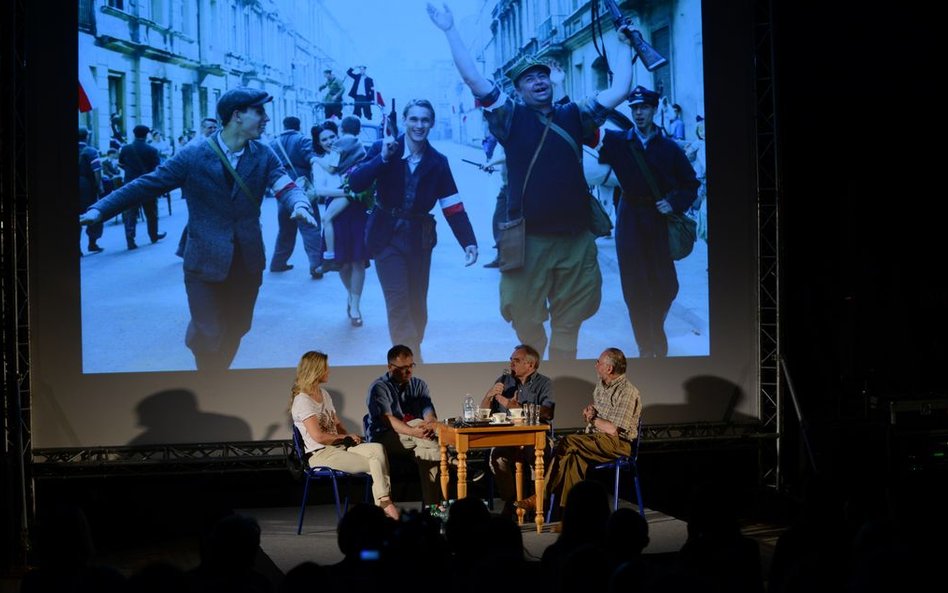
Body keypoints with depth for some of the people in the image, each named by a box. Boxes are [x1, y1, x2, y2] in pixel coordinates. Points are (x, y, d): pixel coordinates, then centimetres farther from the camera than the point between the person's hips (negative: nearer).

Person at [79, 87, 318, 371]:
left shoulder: (263, 156, 2)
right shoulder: (194, 156, -8)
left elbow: (285, 185, -10)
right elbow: (146, 185, -7)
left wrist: (300, 204, -35)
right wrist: (99, 209, -16)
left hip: (248, 263, 4)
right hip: (206, 263, -3)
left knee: (235, 331, 14)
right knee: (208, 337, -5)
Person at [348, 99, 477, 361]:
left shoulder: (438, 162, -1)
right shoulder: (382, 148, -6)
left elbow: (453, 206, -5)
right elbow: (355, 184, -17)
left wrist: (469, 242, -15)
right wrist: (383, 157, -26)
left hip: (420, 238, 3)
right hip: (388, 237, -3)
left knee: (417, 305, 11)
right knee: (398, 304, -11)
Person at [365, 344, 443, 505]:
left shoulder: (419, 385, 12)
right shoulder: (379, 388, -4)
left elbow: (429, 414, -3)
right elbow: (387, 419, -20)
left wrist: (431, 424, -30)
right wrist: (413, 432, -38)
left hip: (414, 443, 4)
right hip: (383, 439, -4)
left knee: (429, 449, -32)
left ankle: (432, 505, -34)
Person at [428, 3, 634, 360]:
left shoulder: (574, 116, 9)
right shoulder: (512, 118, 2)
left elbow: (619, 90, 10)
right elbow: (474, 80, -4)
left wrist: (623, 45, 14)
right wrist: (450, 30, -5)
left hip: (576, 240, 2)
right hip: (529, 240, -2)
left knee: (568, 323, 10)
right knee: (525, 319, 7)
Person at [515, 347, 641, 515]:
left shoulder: (628, 392, -13)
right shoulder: (601, 385, 15)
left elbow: (614, 430, -19)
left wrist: (593, 420, -4)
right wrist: (589, 411, 5)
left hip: (617, 443, -8)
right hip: (595, 438, 8)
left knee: (567, 443, -26)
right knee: (573, 456, -26)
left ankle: (541, 496, -24)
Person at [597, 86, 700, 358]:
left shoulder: (669, 148, 1)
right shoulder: (617, 141, 1)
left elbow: (691, 183, 7)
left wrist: (675, 203, -8)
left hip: (660, 220, 1)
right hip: (630, 220, -1)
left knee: (665, 286, 3)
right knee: (636, 287, -1)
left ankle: (654, 329, 33)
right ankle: (646, 348, 9)